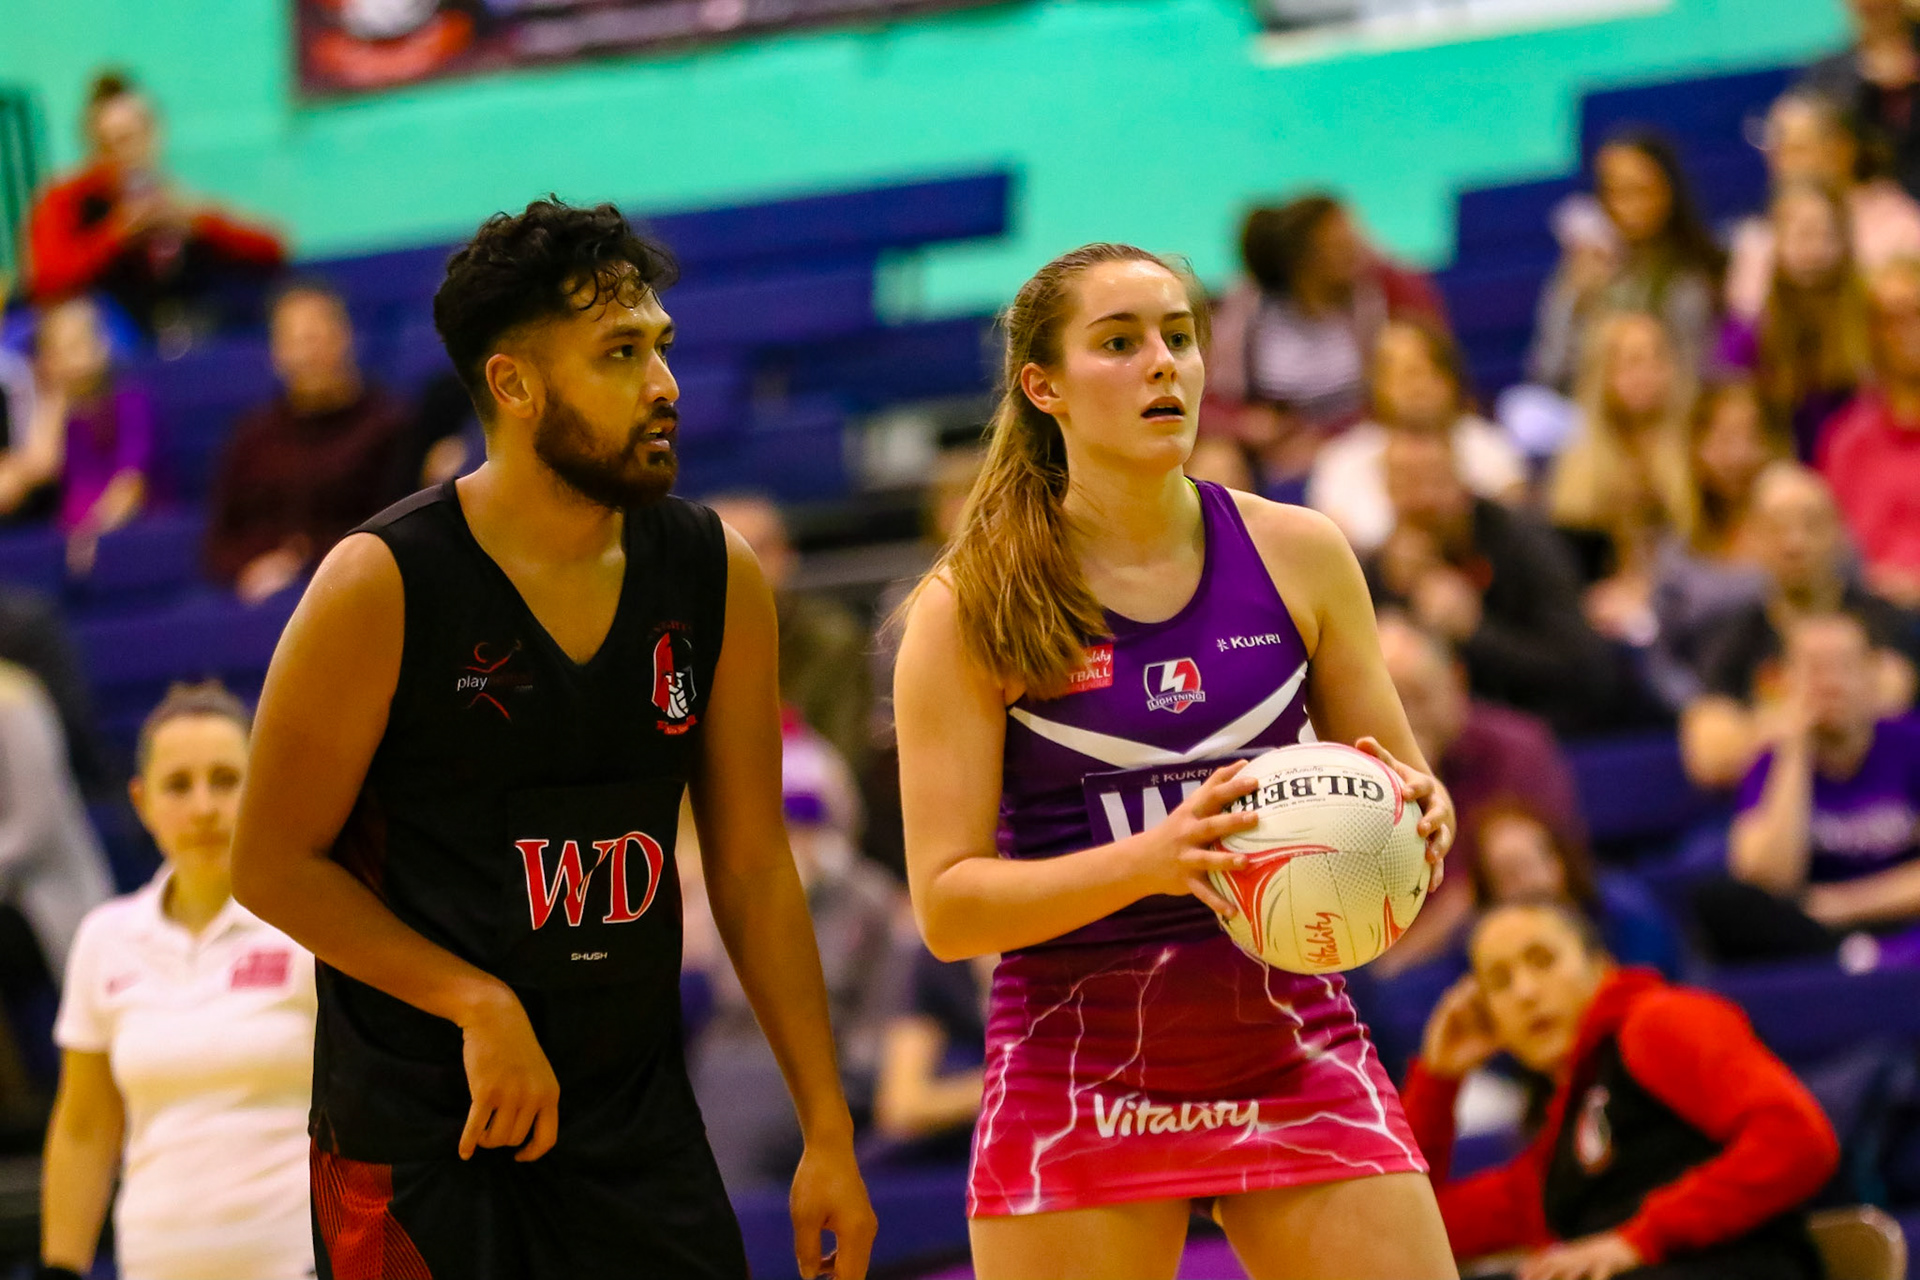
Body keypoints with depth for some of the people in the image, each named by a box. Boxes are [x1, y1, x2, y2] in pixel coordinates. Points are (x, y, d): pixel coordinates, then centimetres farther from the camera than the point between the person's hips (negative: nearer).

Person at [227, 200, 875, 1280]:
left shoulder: (715, 576, 3)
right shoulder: (384, 585, -11)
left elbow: (754, 868, 9)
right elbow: (273, 866, -7)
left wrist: (829, 1130, 6)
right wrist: (476, 1004, -17)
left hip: (639, 1118, 4)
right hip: (417, 1133, -4)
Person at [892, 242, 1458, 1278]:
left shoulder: (1296, 554, 4)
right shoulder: (969, 609, -4)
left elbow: (1408, 792, 13)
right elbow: (946, 903, -8)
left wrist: (1415, 812, -12)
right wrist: (1145, 860, -24)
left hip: (1293, 1047, 2)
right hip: (1075, 1068, -2)